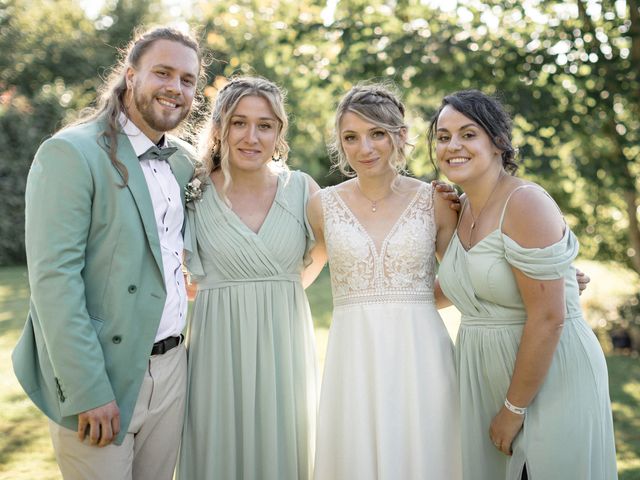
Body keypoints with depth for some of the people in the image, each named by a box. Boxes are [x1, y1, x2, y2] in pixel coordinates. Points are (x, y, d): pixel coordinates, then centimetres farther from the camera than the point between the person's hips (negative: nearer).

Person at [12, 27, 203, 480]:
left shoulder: (185, 161, 9)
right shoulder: (71, 153, -13)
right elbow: (53, 278, -19)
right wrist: (88, 390, -21)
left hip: (170, 369, 7)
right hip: (97, 377, -6)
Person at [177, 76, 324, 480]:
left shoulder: (303, 189, -2)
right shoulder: (194, 194, -5)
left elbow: (320, 252, 15)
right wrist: (226, 294, 3)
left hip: (287, 345, 2)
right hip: (220, 346, -1)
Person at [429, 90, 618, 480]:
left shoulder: (526, 203, -17)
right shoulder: (462, 210, 7)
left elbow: (548, 318, -21)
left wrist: (514, 409, -16)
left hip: (550, 381, -7)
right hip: (485, 381, 8)